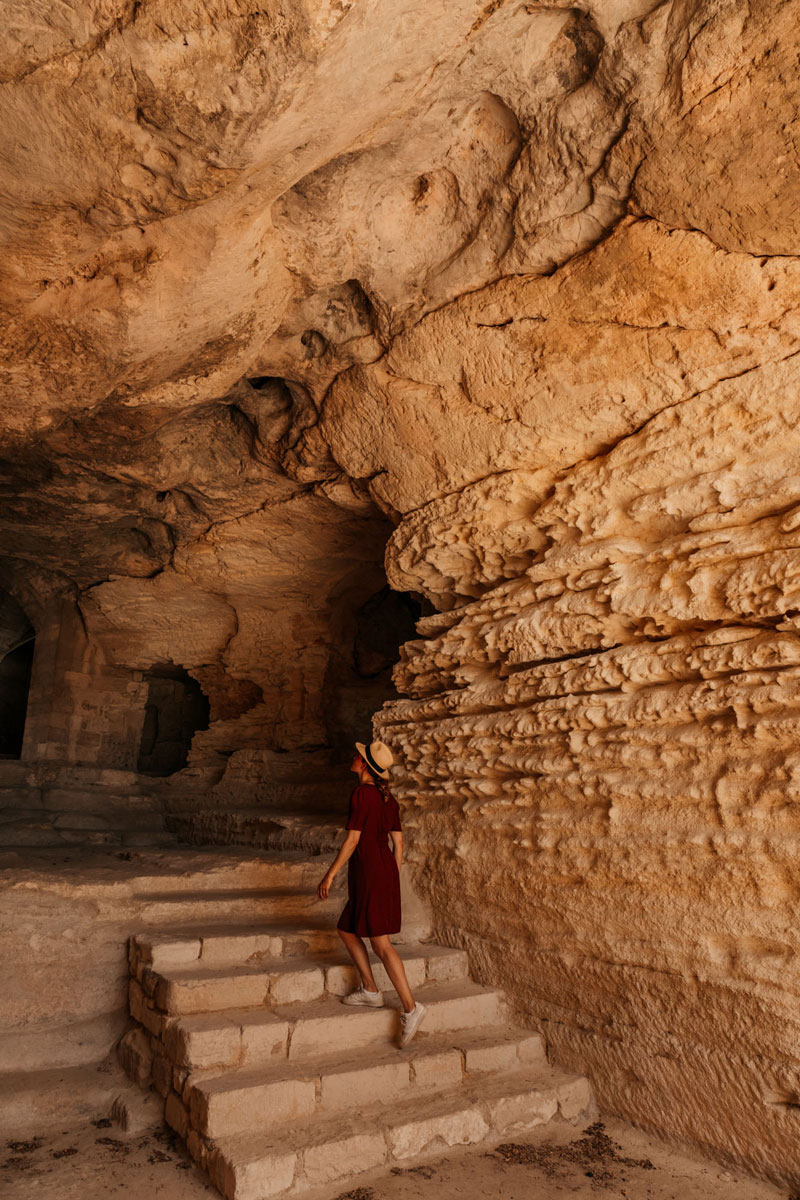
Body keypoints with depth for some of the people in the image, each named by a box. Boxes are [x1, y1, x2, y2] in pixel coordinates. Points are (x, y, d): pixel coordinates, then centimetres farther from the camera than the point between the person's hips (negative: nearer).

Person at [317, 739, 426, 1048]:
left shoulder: (361, 793, -14)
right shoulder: (387, 797, 10)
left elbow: (353, 839, -15)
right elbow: (398, 841, 12)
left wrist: (330, 874, -9)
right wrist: (394, 880, 20)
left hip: (370, 870, -9)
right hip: (385, 869, 9)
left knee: (381, 944, -4)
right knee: (347, 931, 20)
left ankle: (410, 1007, -3)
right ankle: (370, 991, 25)